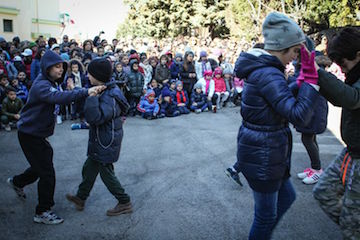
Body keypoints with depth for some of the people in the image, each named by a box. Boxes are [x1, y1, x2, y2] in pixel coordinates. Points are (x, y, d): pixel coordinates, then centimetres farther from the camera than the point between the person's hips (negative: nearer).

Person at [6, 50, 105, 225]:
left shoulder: (49, 82, 8)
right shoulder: (41, 85, -26)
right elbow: (58, 97, -45)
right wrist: (86, 92, -53)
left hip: (37, 132, 10)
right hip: (29, 134, -10)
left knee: (41, 165, 24)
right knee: (47, 173, -6)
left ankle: (17, 182, 51)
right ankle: (42, 212, 7)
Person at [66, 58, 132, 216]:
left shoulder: (109, 97, -28)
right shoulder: (108, 90, 4)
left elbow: (94, 117, -40)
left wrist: (92, 96, -38)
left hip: (106, 143, -10)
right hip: (101, 141, 10)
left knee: (106, 173, 5)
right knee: (89, 169, 22)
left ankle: (125, 203, 20)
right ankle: (80, 198, 40)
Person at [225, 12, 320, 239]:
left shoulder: (260, 68, 7)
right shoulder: (269, 75, -25)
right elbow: (300, 116, -29)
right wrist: (311, 79, -26)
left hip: (263, 150, 10)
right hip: (263, 155, -10)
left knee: (287, 196, 27)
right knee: (267, 214, 10)